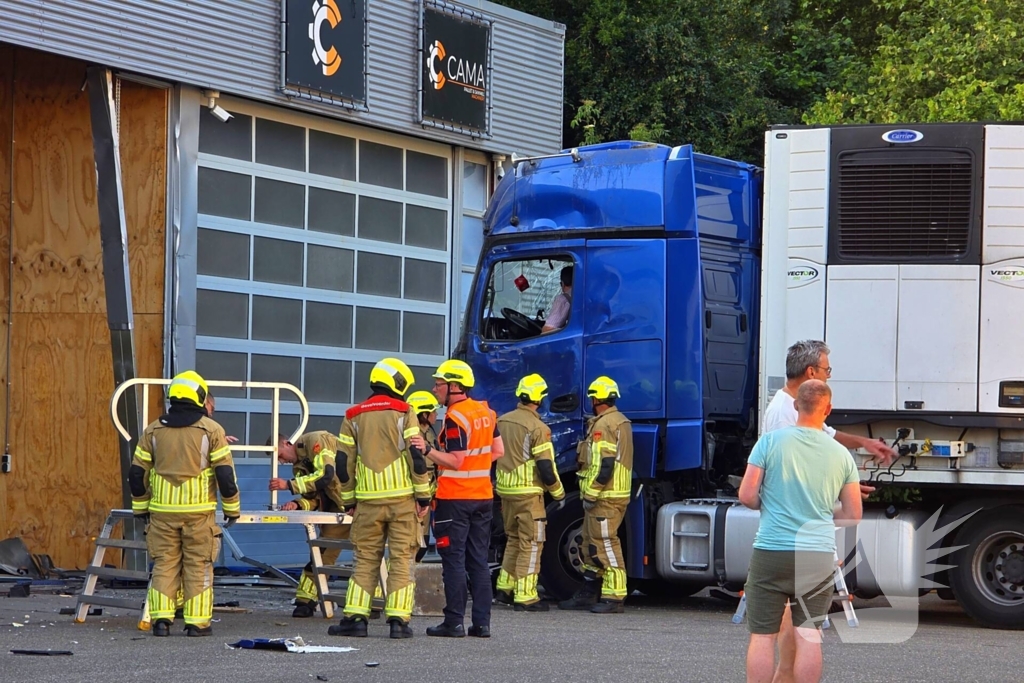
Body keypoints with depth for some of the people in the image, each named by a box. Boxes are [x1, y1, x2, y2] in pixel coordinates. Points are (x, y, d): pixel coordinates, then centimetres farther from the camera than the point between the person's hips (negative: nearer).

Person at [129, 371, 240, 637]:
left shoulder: (153, 431, 6)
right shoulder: (211, 430, -3)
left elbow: (137, 473, 8)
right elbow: (225, 473, -5)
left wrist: (141, 506, 19)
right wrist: (232, 507, 6)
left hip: (162, 510, 2)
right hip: (199, 511, -2)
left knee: (164, 564, 8)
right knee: (198, 565, 3)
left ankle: (161, 619, 1)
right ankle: (197, 622, 2)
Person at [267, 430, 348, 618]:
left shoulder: (315, 441, -14)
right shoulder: (299, 466, 12)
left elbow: (326, 474, -25)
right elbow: (315, 497, 7)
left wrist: (289, 485, -24)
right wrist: (297, 504, -15)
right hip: (338, 507, 8)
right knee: (322, 552, 5)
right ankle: (305, 601, 7)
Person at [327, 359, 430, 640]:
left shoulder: (353, 416, 8)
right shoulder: (404, 413, -2)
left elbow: (344, 463, 8)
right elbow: (416, 456, -8)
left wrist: (348, 500, 15)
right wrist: (423, 495, -2)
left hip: (368, 500, 3)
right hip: (402, 498, -3)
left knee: (365, 558, 8)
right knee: (401, 558, 2)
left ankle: (355, 617, 2)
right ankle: (398, 619, -2)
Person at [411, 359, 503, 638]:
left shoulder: (455, 418, -16)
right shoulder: (486, 412, 9)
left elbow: (455, 461, -19)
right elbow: (498, 451, 14)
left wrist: (428, 450, -22)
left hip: (454, 498, -7)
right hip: (483, 497, 7)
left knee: (454, 560, -4)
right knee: (479, 560, 9)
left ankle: (454, 622, -4)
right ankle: (482, 622, 8)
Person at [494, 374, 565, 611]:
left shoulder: (502, 422, 6)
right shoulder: (538, 428, -15)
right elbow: (546, 469, -16)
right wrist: (558, 492, 0)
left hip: (505, 492, 7)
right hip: (529, 493, -7)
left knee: (514, 539, 20)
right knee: (531, 544, -1)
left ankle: (504, 589, 23)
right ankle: (526, 598, -2)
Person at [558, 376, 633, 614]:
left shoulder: (605, 425, -16)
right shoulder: (619, 421, 18)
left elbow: (605, 465, -22)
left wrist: (591, 494, -19)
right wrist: (591, 494, 20)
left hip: (605, 497, -11)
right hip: (610, 495, 11)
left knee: (606, 544, -10)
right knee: (592, 543, 16)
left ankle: (614, 598, -10)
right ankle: (588, 594, 22)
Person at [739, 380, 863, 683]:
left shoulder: (771, 441, -4)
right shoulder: (841, 454, 4)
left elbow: (747, 496, -5)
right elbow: (853, 516, 8)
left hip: (771, 551, -2)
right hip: (818, 555, 2)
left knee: (763, 636, 4)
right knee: (808, 636, 5)